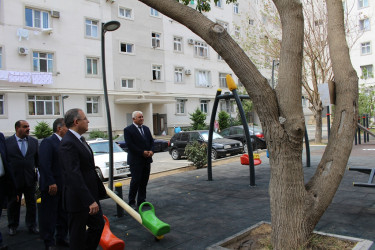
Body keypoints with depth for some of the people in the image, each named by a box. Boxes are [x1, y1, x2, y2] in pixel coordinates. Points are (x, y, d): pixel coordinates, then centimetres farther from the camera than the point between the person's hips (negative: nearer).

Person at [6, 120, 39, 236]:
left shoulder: (34, 141, 4)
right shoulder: (7, 142, -5)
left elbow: (37, 159, 6)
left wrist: (37, 170, -2)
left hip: (30, 178, 2)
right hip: (14, 178, -2)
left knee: (31, 203, 11)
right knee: (13, 204, 13)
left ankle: (32, 225, 24)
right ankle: (13, 226, 30)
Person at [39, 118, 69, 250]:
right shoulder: (48, 142, -13)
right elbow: (44, 165, -20)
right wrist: (51, 183, -22)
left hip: (64, 187, 8)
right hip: (51, 187, -8)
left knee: (63, 215, 16)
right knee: (49, 216, 5)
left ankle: (61, 238, 30)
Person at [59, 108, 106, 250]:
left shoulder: (80, 140, 10)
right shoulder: (68, 144, -22)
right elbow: (74, 175, -29)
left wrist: (101, 190, 19)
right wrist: (90, 201, -31)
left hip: (90, 196, 10)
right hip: (78, 200, -10)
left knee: (99, 224, 20)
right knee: (78, 235, 7)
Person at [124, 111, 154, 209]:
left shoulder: (146, 129, 15)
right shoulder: (128, 130, -6)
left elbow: (151, 141, 14)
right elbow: (130, 145, -14)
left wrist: (151, 151, -5)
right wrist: (142, 152, -16)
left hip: (147, 159, 6)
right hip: (136, 161, -6)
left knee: (144, 181, 10)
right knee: (136, 181, -4)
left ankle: (141, 201, 21)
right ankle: (131, 202, 9)